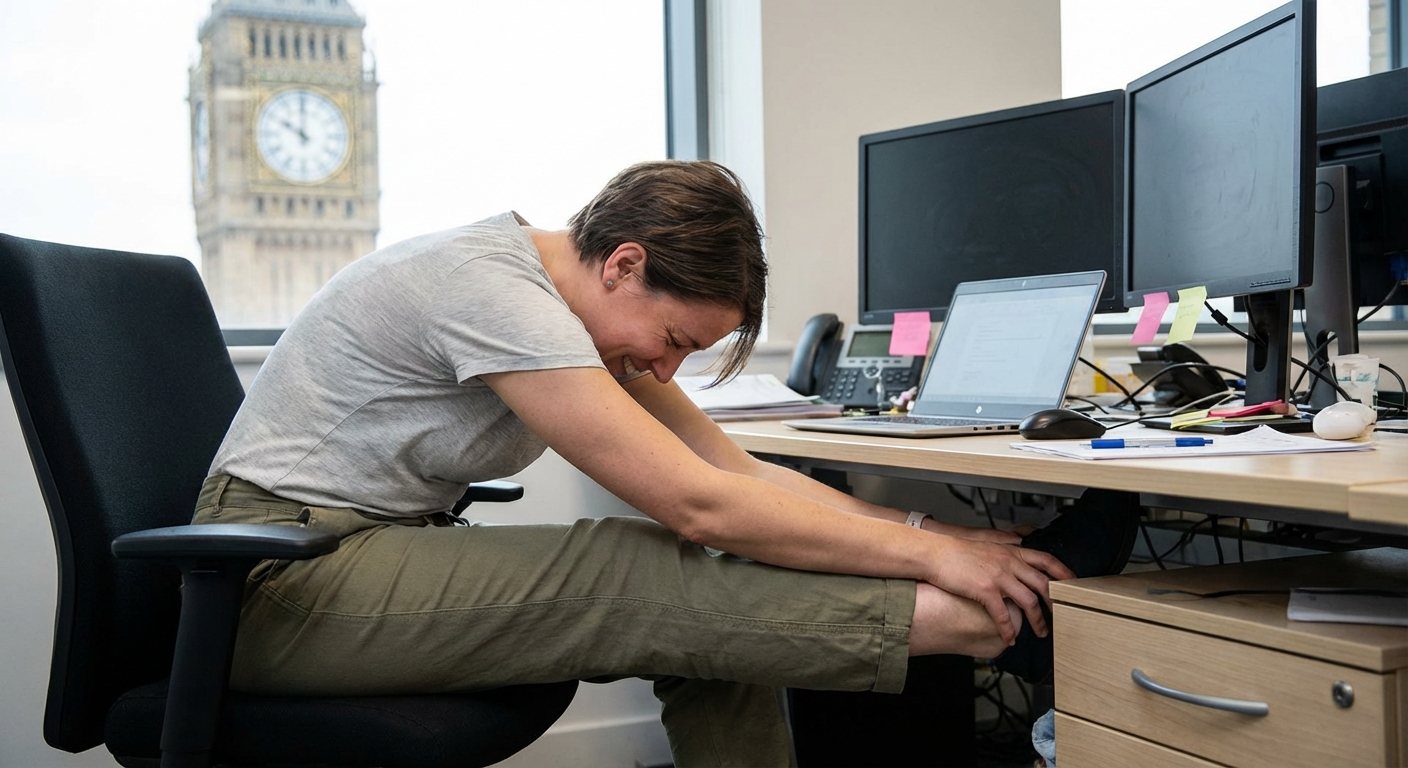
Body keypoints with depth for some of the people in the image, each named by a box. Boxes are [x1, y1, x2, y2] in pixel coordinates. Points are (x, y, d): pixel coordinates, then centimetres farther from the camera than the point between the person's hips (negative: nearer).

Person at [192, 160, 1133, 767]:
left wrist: (930, 535, -8)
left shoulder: (587, 309, 4)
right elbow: (697, 506, -27)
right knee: (654, 583, -24)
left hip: (383, 552, 8)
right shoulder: (492, 289, -25)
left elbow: (738, 470, 1)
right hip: (287, 581, -8)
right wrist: (926, 555, -22)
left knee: (717, 607, -10)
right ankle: (938, 623, -14)